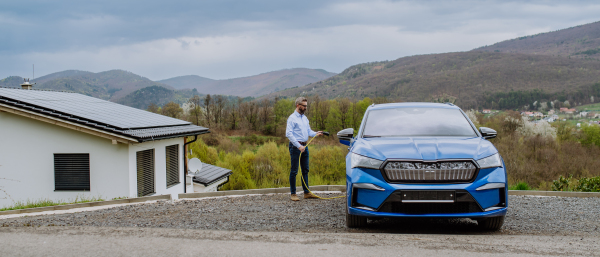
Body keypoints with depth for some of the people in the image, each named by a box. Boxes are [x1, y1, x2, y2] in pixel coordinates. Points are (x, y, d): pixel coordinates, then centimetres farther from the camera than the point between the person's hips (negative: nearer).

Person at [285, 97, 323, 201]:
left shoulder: (305, 118, 15)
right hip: (295, 146, -8)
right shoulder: (292, 118, -10)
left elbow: (308, 131, 19)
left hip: (304, 146, 8)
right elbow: (289, 134, -17)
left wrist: (315, 133, -4)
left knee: (305, 170, 10)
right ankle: (293, 194, 4)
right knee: (294, 171, -2)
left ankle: (307, 193, 16)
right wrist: (299, 146, -21)